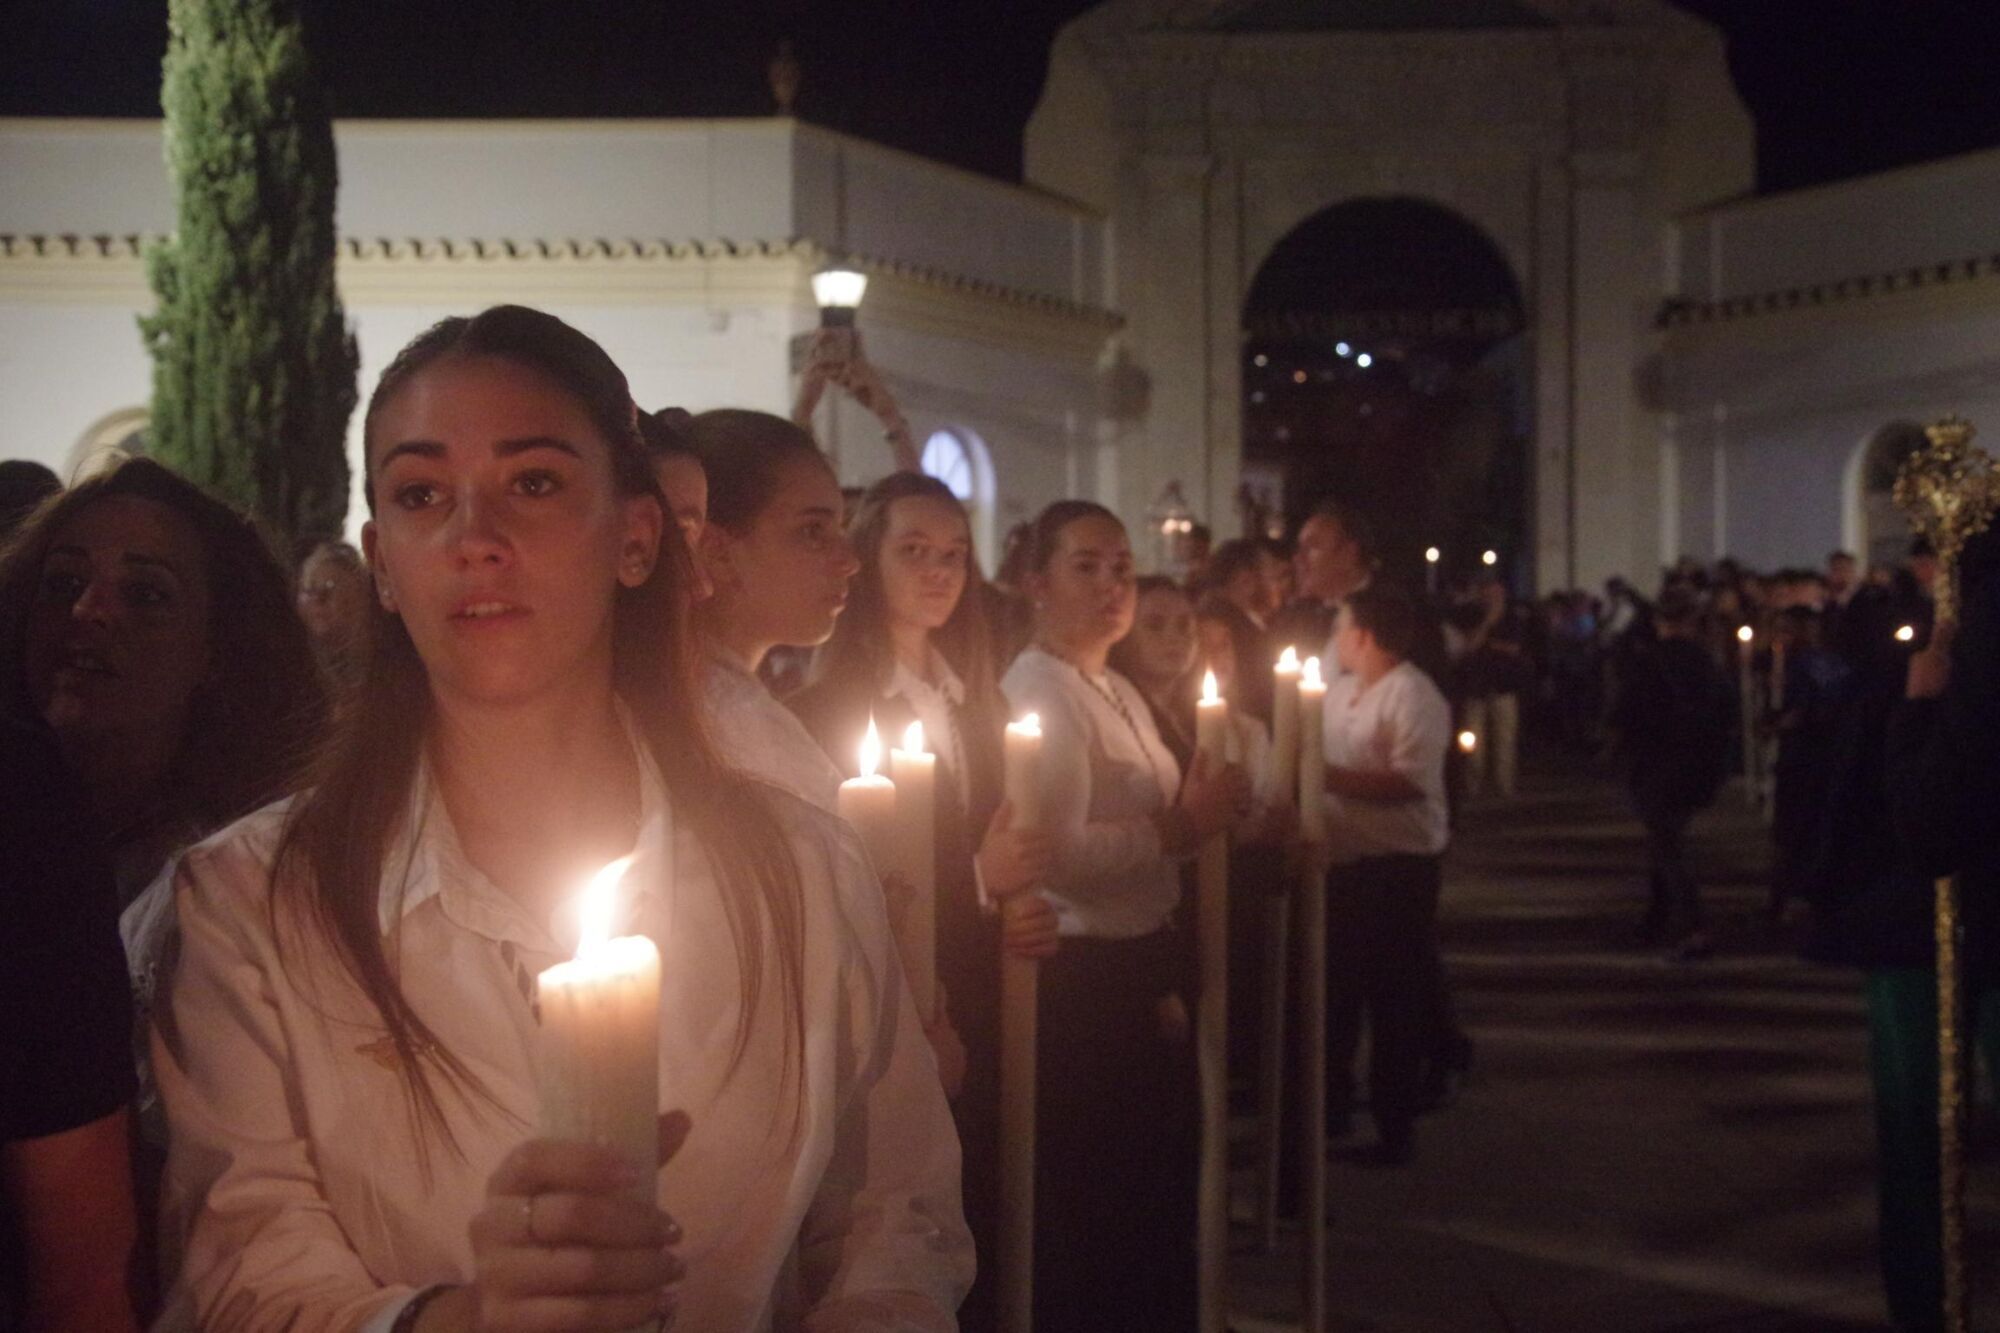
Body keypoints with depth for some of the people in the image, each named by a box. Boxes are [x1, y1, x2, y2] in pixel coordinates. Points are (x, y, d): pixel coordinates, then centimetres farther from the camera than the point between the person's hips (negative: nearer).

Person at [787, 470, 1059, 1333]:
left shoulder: (980, 703, 11)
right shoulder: (826, 711, -13)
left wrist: (1018, 911, -4)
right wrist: (979, 883, -21)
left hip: (971, 1017, 7)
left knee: (977, 1232, 13)